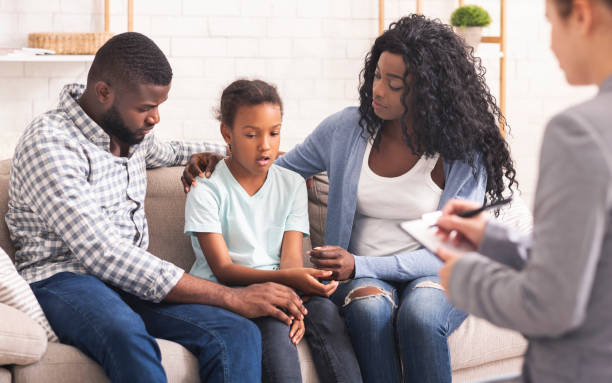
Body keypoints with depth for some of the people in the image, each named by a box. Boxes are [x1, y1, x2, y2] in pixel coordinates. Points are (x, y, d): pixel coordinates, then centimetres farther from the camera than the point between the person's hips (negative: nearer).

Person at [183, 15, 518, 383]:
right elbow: (279, 170, 19)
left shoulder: (464, 155, -6)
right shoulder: (345, 129, 2)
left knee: (420, 314, -37)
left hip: (435, 276, -2)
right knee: (370, 306, -35)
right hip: (360, 278, 2)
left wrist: (360, 265, -20)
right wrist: (218, 163, 0)